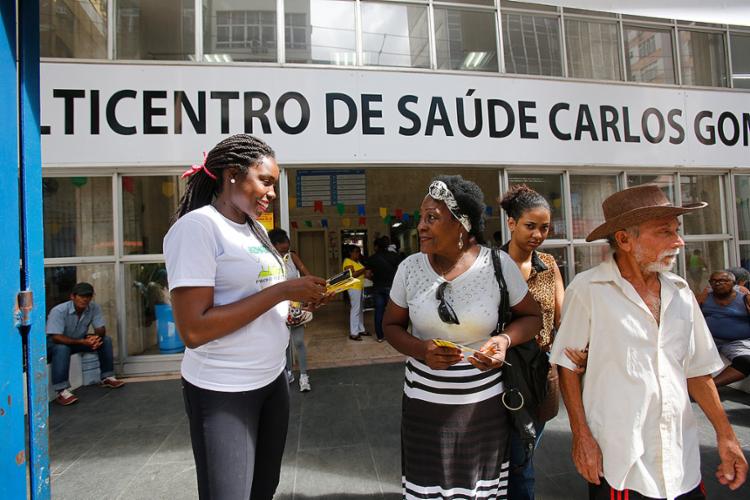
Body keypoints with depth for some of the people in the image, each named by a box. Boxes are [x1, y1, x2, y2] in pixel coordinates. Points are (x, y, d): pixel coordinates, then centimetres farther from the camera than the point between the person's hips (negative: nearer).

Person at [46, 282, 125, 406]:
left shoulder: (94, 307, -15)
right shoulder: (58, 311, -29)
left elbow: (101, 329, -11)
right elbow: (56, 337, -33)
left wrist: (96, 337, -36)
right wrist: (82, 342, -43)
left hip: (78, 340, 6)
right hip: (56, 343, -5)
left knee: (106, 340, -12)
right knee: (62, 349, -38)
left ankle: (107, 378, -2)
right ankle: (61, 391, -35)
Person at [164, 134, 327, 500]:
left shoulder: (256, 229, 9)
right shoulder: (197, 226, -17)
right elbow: (193, 330, -24)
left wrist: (299, 302, 0)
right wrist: (282, 291, -23)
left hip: (273, 378, 8)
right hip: (223, 392, -8)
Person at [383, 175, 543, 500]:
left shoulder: (498, 264, -9)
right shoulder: (410, 267, -6)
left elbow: (532, 317, 3)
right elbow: (391, 325, 4)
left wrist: (505, 340, -17)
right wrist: (421, 350, -15)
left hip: (484, 405, 0)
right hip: (424, 404, 1)